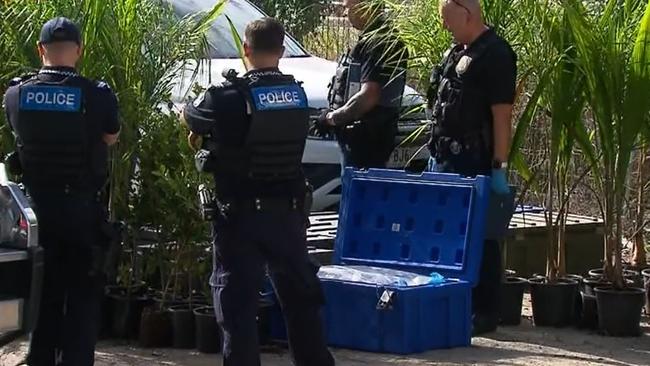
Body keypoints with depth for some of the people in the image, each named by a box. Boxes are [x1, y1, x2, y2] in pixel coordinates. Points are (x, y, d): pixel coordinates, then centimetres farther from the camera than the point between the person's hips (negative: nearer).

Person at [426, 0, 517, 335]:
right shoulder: (456, 51, 15)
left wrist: (499, 168, -19)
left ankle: (485, 312, 2)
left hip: (473, 165, -9)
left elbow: (501, 115, -16)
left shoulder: (495, 54, -13)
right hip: (442, 158, 9)